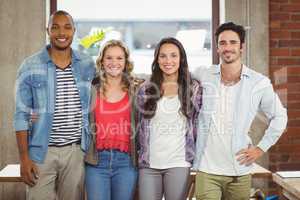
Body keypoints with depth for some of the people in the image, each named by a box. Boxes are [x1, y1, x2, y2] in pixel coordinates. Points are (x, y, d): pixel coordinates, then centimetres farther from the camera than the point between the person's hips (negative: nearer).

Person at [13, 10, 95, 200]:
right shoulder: (30, 66, -4)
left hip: (76, 151, 2)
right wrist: (24, 157, -8)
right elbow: (22, 114, -3)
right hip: (42, 151, -2)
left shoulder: (88, 65, 4)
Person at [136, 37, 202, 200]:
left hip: (179, 163, -1)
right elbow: (139, 125, 12)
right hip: (149, 164, 1)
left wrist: (195, 153, 5)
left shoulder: (194, 88, 4)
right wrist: (139, 154, 10)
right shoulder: (146, 89, 7)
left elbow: (199, 124, 8)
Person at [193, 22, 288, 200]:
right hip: (207, 170, 0)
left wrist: (261, 148, 3)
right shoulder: (203, 77, 0)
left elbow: (279, 117, 10)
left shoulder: (260, 83, -1)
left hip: (240, 171, 1)